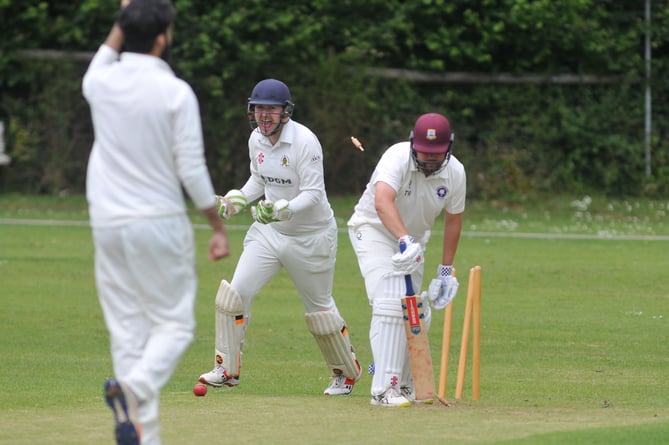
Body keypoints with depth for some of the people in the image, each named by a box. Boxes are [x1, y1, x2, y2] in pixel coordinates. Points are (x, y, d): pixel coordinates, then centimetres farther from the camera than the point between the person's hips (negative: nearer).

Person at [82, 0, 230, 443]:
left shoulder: (101, 83, 2)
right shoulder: (175, 92, -10)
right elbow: (192, 170, -11)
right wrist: (220, 227, -2)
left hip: (108, 225, 4)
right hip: (161, 224, -4)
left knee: (128, 331, 7)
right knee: (174, 324, 3)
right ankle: (134, 386, -26)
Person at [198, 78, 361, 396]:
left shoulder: (305, 141, -22)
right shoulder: (256, 139, -1)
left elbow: (314, 194, -26)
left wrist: (281, 210, -41)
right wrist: (232, 202, 0)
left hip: (311, 236, -6)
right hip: (269, 232, 6)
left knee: (320, 308, 7)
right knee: (234, 292, -9)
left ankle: (346, 372, 29)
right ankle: (227, 368, 1)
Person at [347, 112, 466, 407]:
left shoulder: (455, 172, -13)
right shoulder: (397, 158, -30)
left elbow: (453, 220, 1)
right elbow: (382, 202, -47)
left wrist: (446, 271, 1)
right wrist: (406, 240, -61)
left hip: (413, 240, 6)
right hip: (374, 230, -6)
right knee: (391, 303, -23)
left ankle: (404, 384, 23)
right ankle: (384, 389, -26)